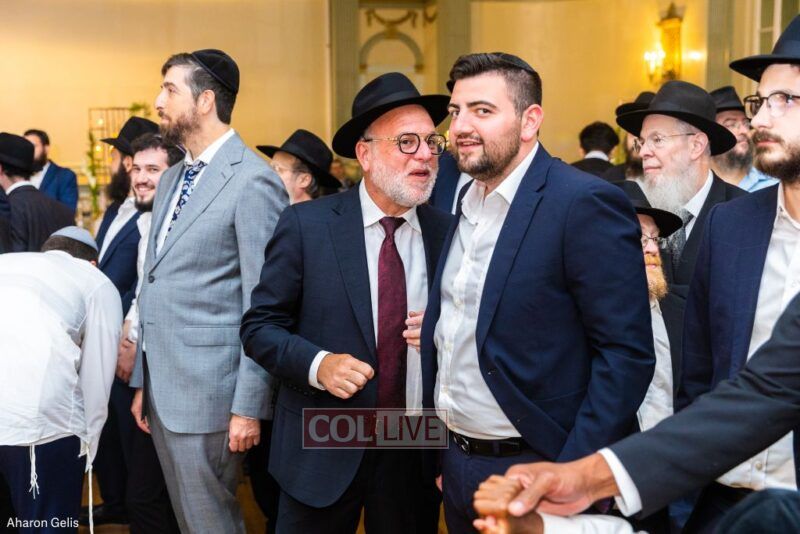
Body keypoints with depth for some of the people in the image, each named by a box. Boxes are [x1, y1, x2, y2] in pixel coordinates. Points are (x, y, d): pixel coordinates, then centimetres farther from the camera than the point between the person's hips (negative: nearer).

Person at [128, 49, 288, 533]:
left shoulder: (253, 180, -13)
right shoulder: (171, 180, 14)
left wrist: (249, 406, -15)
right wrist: (142, 382, 16)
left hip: (208, 393, -8)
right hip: (162, 390, 8)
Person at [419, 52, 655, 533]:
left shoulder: (585, 203, -16)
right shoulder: (467, 205, 7)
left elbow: (627, 353, -18)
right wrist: (444, 456, 11)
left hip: (535, 471, -7)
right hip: (456, 465, 7)